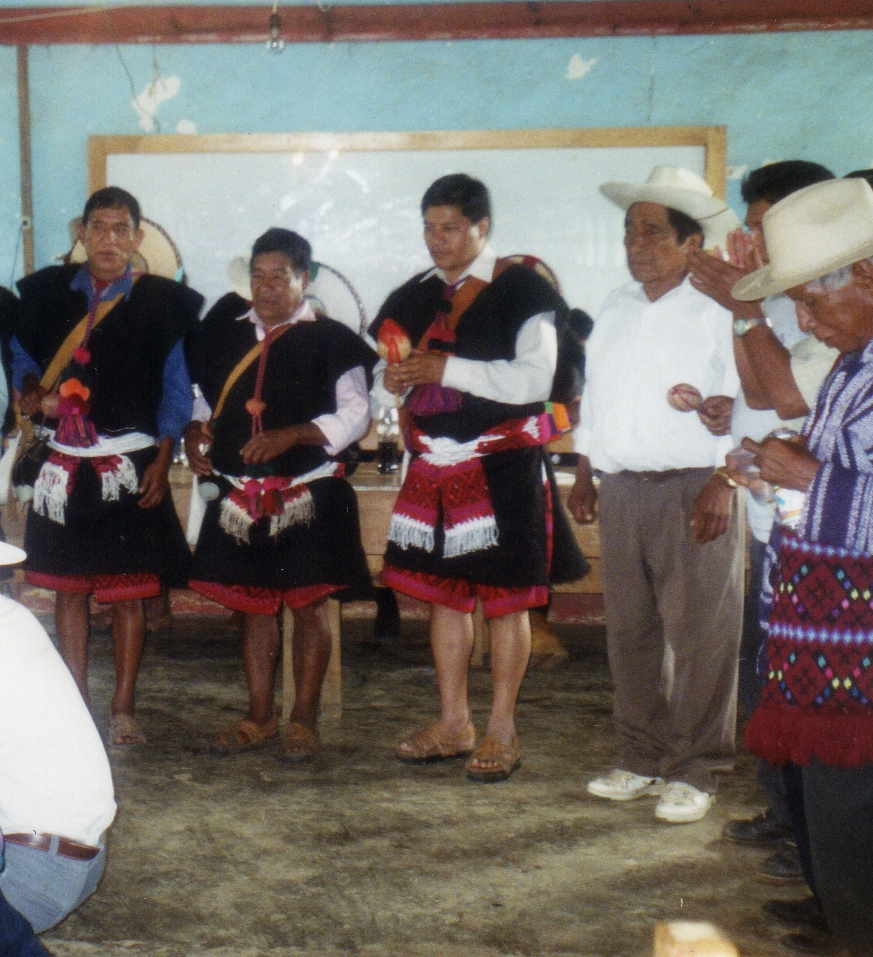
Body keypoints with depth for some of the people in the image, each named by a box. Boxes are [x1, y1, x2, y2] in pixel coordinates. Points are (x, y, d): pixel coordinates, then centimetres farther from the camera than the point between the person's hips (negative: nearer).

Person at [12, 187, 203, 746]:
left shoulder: (161, 302, 1)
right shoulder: (51, 292, 8)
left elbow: (176, 388, 3)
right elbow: (24, 355, 18)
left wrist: (162, 460, -4)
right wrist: (32, 390, -4)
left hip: (131, 463, -2)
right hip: (66, 463, 3)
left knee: (129, 590, 2)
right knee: (69, 586, 8)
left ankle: (124, 711, 12)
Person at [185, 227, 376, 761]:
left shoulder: (330, 341, -2)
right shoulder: (225, 333, 12)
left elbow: (355, 413, -8)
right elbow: (207, 400, 23)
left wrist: (289, 435, -19)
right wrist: (196, 434, 2)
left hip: (309, 494, -4)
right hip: (240, 494, 4)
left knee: (309, 605, 1)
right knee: (254, 605, 11)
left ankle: (304, 721, 12)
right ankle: (260, 718, 22)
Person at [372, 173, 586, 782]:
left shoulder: (524, 290, -7)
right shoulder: (421, 296, 13)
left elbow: (535, 378, -17)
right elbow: (407, 365, 23)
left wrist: (447, 369, -18)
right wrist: (399, 380, -2)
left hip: (503, 469, -6)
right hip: (435, 466, 6)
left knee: (505, 598, 0)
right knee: (444, 594, 11)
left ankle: (502, 731, 12)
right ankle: (453, 724, 23)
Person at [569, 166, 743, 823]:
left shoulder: (718, 312, -5)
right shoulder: (616, 311, 16)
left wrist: (722, 484, -17)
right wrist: (584, 477, 17)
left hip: (692, 491, -6)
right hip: (622, 491, 6)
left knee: (700, 634, -2)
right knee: (630, 630, 11)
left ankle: (696, 771, 9)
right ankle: (643, 759, 22)